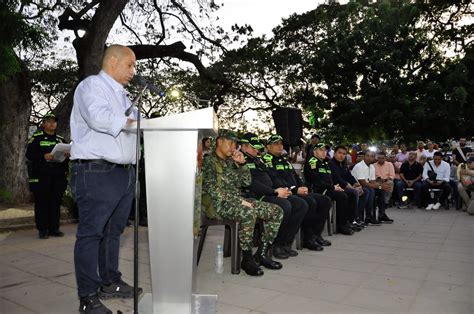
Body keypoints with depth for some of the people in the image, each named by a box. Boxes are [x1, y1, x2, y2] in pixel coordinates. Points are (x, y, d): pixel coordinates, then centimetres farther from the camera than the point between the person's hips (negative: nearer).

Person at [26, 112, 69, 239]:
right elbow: (29, 154, -3)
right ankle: (42, 230, 5)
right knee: (42, 203, -2)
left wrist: (67, 155, -7)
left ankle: (54, 228, 13)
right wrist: (43, 156, -20)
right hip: (41, 176, -4)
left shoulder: (61, 139, 19)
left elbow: (67, 152, 18)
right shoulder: (36, 138, 5)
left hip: (58, 176, 4)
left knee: (56, 202, 5)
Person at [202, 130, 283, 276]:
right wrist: (239, 201, -21)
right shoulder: (209, 161, -5)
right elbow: (212, 190, -17)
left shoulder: (230, 161, 19)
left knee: (276, 211, -4)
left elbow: (246, 182, 18)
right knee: (249, 213, -38)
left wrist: (242, 163, 3)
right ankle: (247, 259, -21)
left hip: (238, 200, 8)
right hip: (219, 203, -8)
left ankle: (262, 253, 0)